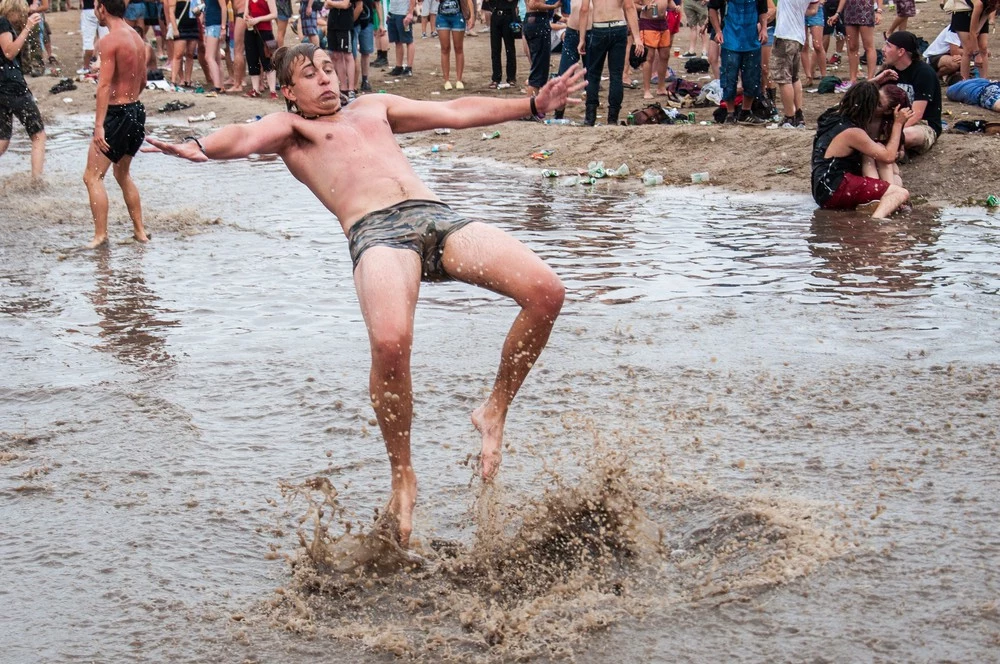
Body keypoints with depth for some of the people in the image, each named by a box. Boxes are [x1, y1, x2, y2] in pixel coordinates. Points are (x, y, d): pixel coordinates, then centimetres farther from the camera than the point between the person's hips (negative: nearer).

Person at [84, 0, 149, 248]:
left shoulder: (110, 40, -16)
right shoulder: (136, 37, 9)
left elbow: (105, 85, -23)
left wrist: (99, 125, -27)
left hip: (118, 114, -9)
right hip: (137, 111, 9)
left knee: (92, 176, -5)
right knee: (123, 174, 23)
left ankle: (100, 235, -10)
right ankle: (139, 230, 25)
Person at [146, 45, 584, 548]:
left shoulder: (374, 108, 37)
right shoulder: (290, 127, 24)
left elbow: (456, 112, 37)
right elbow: (247, 137, 2)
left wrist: (533, 105, 34)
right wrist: (201, 147, -21)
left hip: (437, 217, 5)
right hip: (376, 232, -5)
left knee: (546, 291, -18)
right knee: (390, 342, -35)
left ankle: (495, 410, 4)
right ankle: (402, 474, -11)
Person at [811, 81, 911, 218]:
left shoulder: (832, 115, 10)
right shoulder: (853, 133, -17)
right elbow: (888, 156, -10)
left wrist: (876, 82, 37)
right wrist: (898, 123, -4)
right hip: (836, 190, -10)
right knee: (901, 194, -20)